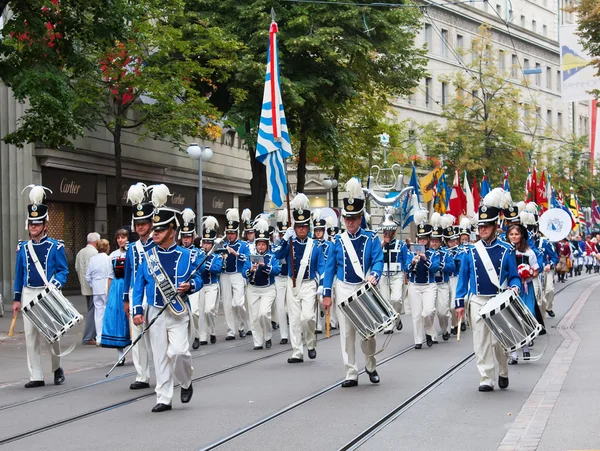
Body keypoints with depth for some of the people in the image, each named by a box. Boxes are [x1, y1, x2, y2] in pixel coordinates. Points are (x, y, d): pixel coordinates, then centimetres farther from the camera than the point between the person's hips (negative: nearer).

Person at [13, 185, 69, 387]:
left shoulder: (55, 247, -2)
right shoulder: (23, 248, 8)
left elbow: (63, 271, -3)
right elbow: (19, 274, 10)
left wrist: (55, 285, -22)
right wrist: (16, 299, 7)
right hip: (28, 295, 3)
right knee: (30, 335, 1)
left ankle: (57, 368, 25)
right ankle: (36, 377, 6)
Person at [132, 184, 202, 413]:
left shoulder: (187, 256, -2)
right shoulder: (148, 256, 4)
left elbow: (198, 279, 5)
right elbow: (139, 284, 6)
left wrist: (190, 286, -18)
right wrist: (137, 310, -1)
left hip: (179, 313, -3)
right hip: (155, 313, 3)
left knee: (178, 351, -15)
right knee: (160, 357, 4)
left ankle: (186, 382, 15)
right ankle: (164, 398, 11)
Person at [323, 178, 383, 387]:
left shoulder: (371, 239, 0)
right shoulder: (337, 241, 3)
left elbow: (378, 260, -10)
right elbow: (330, 268, 5)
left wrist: (374, 275, -32)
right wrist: (326, 294, -1)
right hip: (344, 289, 1)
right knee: (347, 332, 0)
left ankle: (371, 366, 27)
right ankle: (351, 374, 4)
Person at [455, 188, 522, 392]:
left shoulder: (506, 250, 0)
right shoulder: (470, 251, 4)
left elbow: (514, 276, 5)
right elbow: (463, 278, 7)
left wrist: (514, 287, -17)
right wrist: (459, 303, 2)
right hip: (477, 302, 1)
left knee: (499, 340, 2)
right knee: (481, 341, -1)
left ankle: (503, 373, 25)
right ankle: (486, 379, 3)